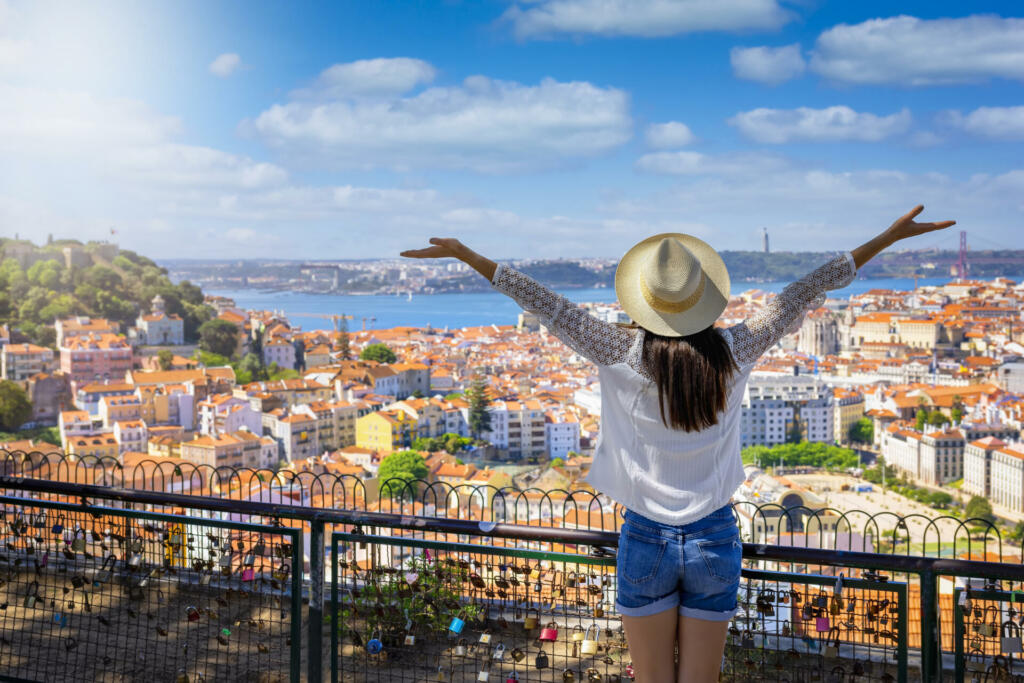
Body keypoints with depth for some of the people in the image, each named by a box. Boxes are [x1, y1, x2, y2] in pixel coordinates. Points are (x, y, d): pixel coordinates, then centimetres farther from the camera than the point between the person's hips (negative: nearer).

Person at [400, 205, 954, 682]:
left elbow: (549, 306, -9)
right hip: (714, 540, 2)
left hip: (646, 540, -1)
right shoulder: (733, 353, -8)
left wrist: (470, 257, -2)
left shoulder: (624, 356, -13)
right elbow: (807, 291, -3)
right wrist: (887, 238, 6)